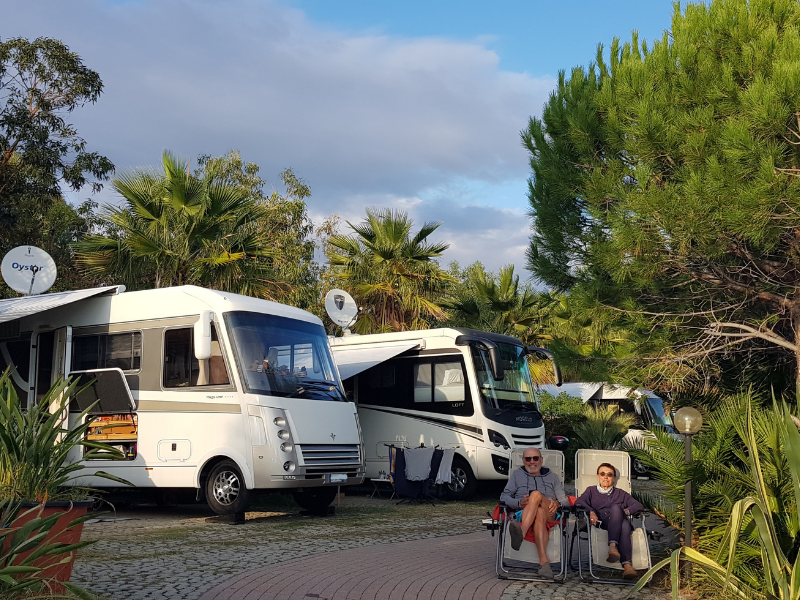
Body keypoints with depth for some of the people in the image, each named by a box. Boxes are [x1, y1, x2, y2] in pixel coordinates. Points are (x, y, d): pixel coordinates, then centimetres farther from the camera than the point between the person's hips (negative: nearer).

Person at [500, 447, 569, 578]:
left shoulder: (553, 477, 29)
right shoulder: (517, 475, 28)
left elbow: (565, 501, 16)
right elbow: (504, 496, 13)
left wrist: (557, 503, -10)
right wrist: (519, 503, -9)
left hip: (549, 516, 0)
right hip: (523, 515, 0)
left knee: (536, 494, -34)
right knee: (539, 513, -38)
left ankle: (521, 533, -57)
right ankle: (544, 560, -56)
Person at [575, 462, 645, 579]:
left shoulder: (621, 494, 33)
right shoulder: (591, 491, 29)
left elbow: (638, 505, 16)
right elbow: (579, 502, 7)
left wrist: (626, 511, -5)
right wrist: (591, 512, -14)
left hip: (618, 524, 2)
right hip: (600, 524, -2)